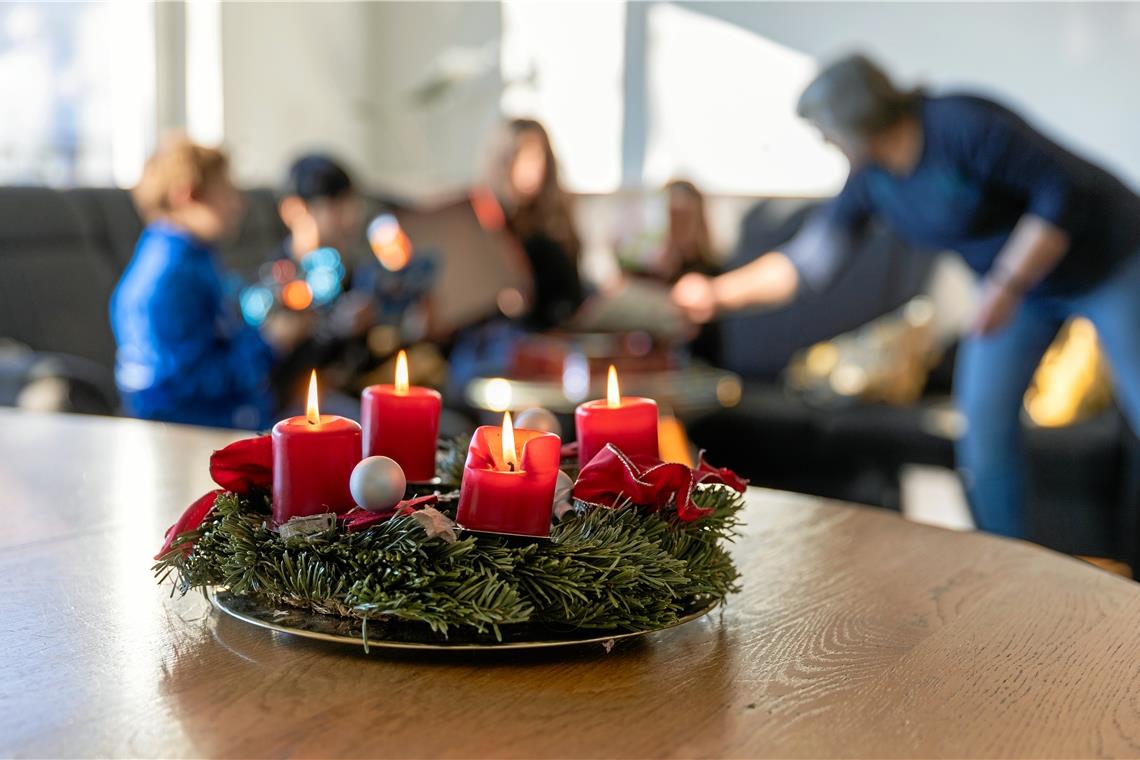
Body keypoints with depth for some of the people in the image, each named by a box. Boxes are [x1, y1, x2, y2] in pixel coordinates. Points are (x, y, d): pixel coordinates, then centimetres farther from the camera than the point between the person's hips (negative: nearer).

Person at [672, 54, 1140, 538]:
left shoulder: (963, 126, -29)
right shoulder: (871, 180, -7)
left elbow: (1066, 192, -28)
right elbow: (806, 261, -5)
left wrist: (1007, 285, -30)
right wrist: (719, 293, -10)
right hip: (1019, 283, 7)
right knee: (982, 422, -1)